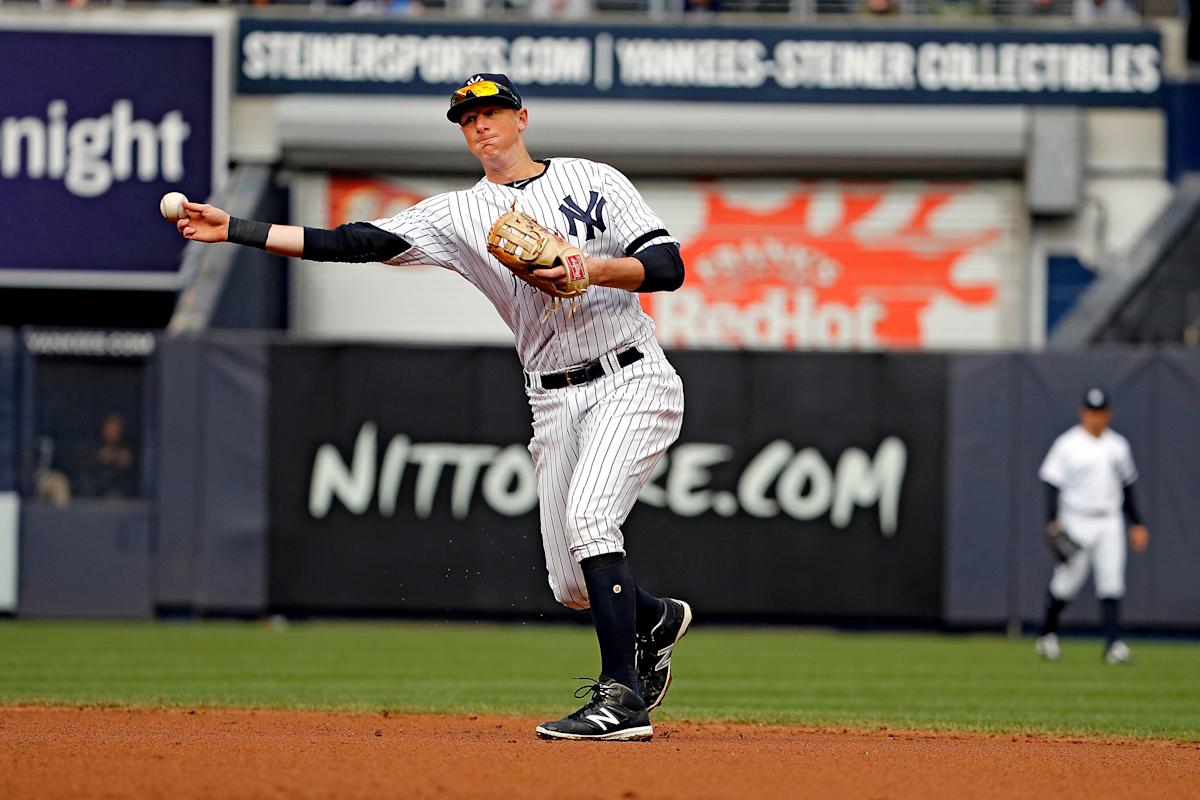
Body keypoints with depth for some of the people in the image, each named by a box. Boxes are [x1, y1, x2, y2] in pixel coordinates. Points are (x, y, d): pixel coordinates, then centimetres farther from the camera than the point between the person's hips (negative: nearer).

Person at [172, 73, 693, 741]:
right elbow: (353, 244, -2)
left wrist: (591, 267, -22)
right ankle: (656, 618, 35)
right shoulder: (460, 215, 8)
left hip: (633, 381, -5)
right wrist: (234, 229, -8)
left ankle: (623, 699, -24)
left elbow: (669, 266, -6)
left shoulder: (594, 181, 2)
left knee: (587, 515, -27)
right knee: (572, 584, 1)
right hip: (557, 402, 5)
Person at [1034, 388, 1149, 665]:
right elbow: (1053, 485, -6)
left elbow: (1127, 486, 18)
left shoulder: (1118, 446, 10)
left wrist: (1137, 524, 15)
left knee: (1111, 582, -7)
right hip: (1076, 523, -3)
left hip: (1110, 524, 3)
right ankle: (1047, 635, 21)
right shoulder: (1067, 445, -4)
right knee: (1067, 582, -1)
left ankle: (1113, 643, -12)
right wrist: (1053, 523, -16)